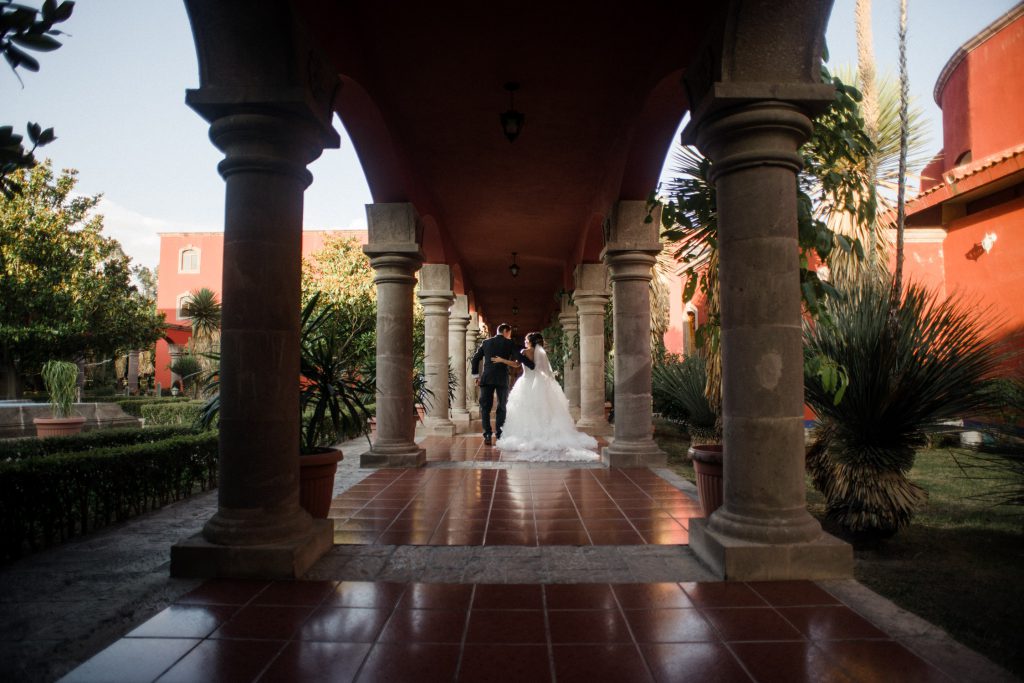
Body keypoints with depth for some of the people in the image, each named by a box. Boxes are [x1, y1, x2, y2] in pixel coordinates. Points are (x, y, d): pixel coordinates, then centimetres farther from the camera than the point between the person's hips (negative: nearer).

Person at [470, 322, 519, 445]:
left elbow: (475, 359, 9)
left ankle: (487, 435, -3)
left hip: (486, 379, 2)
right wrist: (516, 364, 14)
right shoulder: (509, 343, 2)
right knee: (501, 408, 10)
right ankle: (500, 436, 6)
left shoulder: (486, 342, 11)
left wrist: (476, 376, 13)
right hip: (502, 379, -2)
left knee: (485, 407, 6)